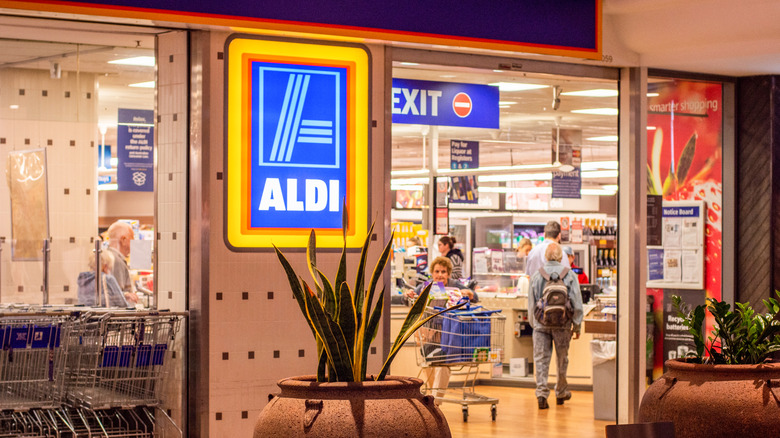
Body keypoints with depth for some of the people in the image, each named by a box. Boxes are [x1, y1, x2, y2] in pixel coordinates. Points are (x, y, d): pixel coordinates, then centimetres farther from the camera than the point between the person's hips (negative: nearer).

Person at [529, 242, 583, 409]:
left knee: (541, 358, 2)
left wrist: (533, 324, 20)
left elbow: (531, 303, 8)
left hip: (541, 322, 0)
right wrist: (577, 326, 7)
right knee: (562, 359, 14)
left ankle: (541, 394, -10)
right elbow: (577, 303, -1)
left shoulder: (537, 275, 2)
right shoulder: (569, 275, -2)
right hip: (562, 324, 0)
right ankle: (561, 392, 28)